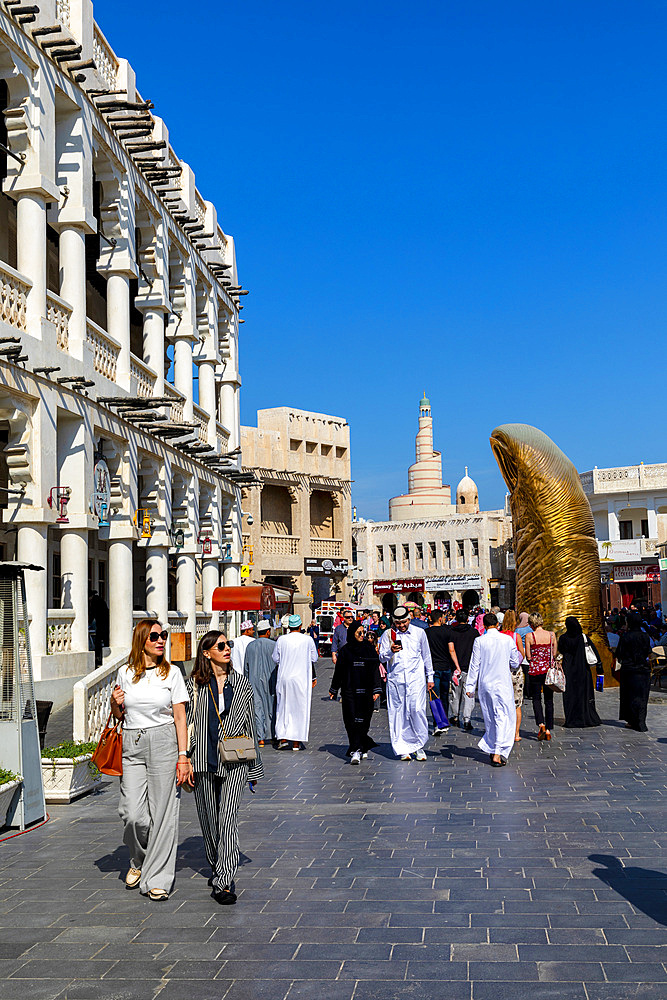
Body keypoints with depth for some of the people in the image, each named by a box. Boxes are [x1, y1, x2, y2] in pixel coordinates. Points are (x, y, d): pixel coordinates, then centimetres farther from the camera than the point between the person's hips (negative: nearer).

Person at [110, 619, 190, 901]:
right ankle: (139, 860, 25)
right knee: (133, 814, -5)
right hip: (132, 746, 2)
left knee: (162, 812, -2)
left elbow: (180, 718, 0)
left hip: (163, 743, -2)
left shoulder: (172, 673, 1)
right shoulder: (125, 673, 7)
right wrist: (115, 704, -4)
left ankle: (157, 878, 10)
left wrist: (183, 756, -6)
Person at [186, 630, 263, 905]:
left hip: (234, 760, -1)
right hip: (204, 758, 1)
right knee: (208, 819, 10)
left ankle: (224, 882, -15)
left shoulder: (241, 683, 8)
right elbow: (187, 721, 7)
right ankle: (217, 868, 32)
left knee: (228, 817, -13)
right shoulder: (194, 684, 4)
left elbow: (250, 724, 11)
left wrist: (254, 767, 11)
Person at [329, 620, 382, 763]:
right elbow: (339, 671, 12)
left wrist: (376, 689, -3)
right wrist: (334, 690, 15)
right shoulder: (345, 650, 6)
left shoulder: (370, 648, 6)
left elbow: (375, 669, 4)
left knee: (363, 721, -2)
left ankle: (356, 750, 6)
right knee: (352, 721, -7)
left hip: (365, 691, 0)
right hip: (349, 691, 0)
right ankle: (360, 748, -6)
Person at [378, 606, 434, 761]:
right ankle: (403, 749, 10)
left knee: (417, 709, -12)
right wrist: (390, 651, -21)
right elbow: (382, 658, 1)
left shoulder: (419, 633, 8)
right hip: (395, 678, 0)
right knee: (398, 712, 1)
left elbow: (426, 656, 18)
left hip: (415, 677, 0)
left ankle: (419, 745, 3)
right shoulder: (388, 634, 5)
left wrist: (430, 677, 18)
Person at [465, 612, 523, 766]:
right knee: (503, 718, -1)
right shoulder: (508, 639, -5)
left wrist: (470, 686, 4)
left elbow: (475, 665, -2)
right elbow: (515, 664, 4)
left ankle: (491, 750, 24)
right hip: (503, 684, -2)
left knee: (490, 718, 15)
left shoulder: (479, 641, -6)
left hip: (485, 684, 2)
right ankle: (498, 753, -12)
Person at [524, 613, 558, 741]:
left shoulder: (529, 636, -9)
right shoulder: (551, 635, 0)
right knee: (549, 700, 11)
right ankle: (548, 730, 11)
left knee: (536, 698, 9)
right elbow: (554, 654, 6)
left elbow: (528, 657, -6)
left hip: (535, 670, -3)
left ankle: (541, 724, -13)